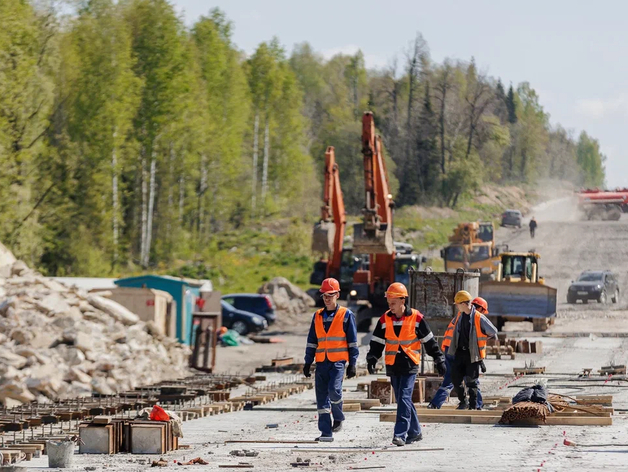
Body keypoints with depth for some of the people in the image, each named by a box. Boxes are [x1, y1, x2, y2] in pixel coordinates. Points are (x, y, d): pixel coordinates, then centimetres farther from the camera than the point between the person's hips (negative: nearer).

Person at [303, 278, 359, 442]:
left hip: (338, 361, -4)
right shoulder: (318, 316, 14)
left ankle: (338, 418, 5)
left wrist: (352, 364, -3)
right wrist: (307, 362, 13)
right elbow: (312, 341, 18)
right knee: (322, 397, 0)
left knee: (333, 389, -22)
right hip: (321, 362, 5)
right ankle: (326, 432, 3)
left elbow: (352, 341, 2)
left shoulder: (346, 315, 2)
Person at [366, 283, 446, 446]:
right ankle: (415, 432, 23)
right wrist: (372, 359, -7)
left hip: (410, 365, -4)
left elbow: (429, 341, 3)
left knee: (404, 398, -14)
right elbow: (376, 342, 7)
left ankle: (400, 434, -17)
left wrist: (439, 360, 6)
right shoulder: (385, 320, 4)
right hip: (393, 366, 4)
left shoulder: (416, 318, -5)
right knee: (402, 400, 10)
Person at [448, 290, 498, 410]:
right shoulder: (460, 315, 4)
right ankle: (463, 402, 20)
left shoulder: (479, 318, -16)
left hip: (473, 354, -6)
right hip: (460, 352, 6)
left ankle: (473, 406, 10)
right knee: (455, 377, 3)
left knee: (471, 382, -1)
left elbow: (493, 332, -6)